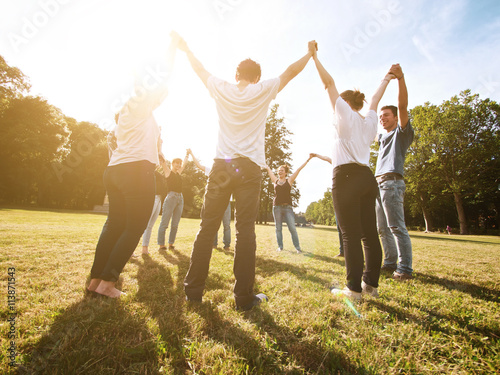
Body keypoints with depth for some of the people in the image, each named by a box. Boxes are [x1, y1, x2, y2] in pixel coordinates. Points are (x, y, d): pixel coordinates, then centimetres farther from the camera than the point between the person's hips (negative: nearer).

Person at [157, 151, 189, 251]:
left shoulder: (179, 173, 21)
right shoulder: (168, 171, 7)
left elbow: (184, 162, 32)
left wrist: (187, 154, 39)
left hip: (180, 198, 6)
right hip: (171, 197, -6)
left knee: (175, 224, 5)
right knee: (164, 223, -5)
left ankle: (171, 244, 12)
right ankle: (161, 245, -1)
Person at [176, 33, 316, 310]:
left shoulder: (222, 90, 14)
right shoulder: (263, 91, 10)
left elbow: (200, 69, 31)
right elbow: (291, 71, 23)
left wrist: (185, 49, 49)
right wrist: (310, 53, 41)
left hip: (221, 166, 2)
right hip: (248, 168, -1)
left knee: (207, 228, 5)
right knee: (245, 231, -1)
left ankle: (193, 290, 13)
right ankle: (244, 297, 6)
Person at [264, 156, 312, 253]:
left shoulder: (289, 180, 8)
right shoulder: (275, 181, 12)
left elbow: (299, 169, 8)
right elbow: (268, 169, 20)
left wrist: (308, 159, 10)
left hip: (288, 207, -2)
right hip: (277, 207, 2)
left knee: (292, 228, -7)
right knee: (278, 228, 5)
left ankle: (298, 248, 1)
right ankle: (280, 246, 16)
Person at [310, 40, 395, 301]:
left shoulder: (346, 114, 5)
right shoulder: (369, 121, 21)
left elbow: (329, 83, 9)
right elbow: (375, 100, 41)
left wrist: (314, 56, 19)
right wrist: (386, 80, 57)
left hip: (347, 177, -7)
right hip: (367, 177, 8)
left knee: (351, 234, -7)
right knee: (369, 233, 9)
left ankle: (354, 289, -2)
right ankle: (371, 284, 18)